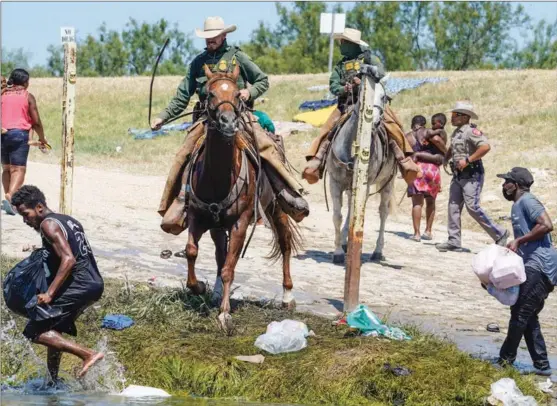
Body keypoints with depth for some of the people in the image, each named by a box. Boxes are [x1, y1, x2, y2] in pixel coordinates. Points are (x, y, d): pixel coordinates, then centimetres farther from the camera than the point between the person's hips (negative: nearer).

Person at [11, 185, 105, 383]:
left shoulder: (48, 224, -9)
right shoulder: (68, 220, 20)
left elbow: (68, 259, -20)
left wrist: (49, 293, -23)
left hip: (77, 286, -10)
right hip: (94, 284, 10)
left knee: (35, 331, -10)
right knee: (53, 330, 22)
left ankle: (88, 354, -19)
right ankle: (52, 380, 25)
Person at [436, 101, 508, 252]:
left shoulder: (471, 131, -14)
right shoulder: (456, 132, 15)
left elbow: (485, 147, -27)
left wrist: (467, 160, -25)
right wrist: (444, 159, 16)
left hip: (471, 175, -9)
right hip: (458, 175, 9)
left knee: (472, 207, -13)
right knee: (453, 206, 6)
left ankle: (499, 234, -2)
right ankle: (454, 241, 9)